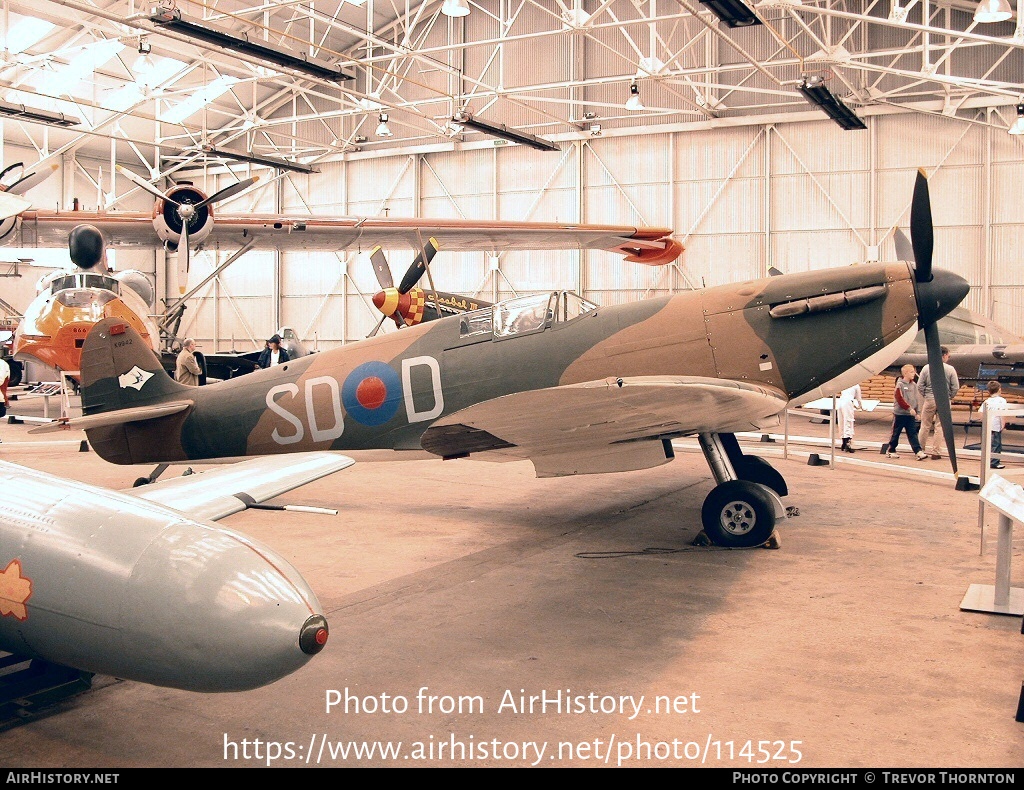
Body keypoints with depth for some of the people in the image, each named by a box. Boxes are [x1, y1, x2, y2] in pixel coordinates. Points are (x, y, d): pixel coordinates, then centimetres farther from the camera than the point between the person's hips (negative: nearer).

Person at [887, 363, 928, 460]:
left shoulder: (914, 385, 8)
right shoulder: (900, 384, -10)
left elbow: (917, 399, 14)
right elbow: (899, 399, -16)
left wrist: (916, 411, 10)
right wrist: (909, 408, -18)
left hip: (911, 415, 5)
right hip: (900, 413, -5)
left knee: (913, 434, -1)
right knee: (895, 433, 5)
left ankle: (918, 452, -8)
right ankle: (890, 451, 18)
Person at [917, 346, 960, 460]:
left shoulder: (927, 368, -3)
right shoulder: (950, 369, -6)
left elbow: (920, 385, -3)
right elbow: (956, 387, -5)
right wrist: (950, 397, 11)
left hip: (929, 400, 1)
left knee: (925, 426, 12)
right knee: (939, 427, 5)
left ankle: (921, 449, 20)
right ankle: (935, 452, 7)